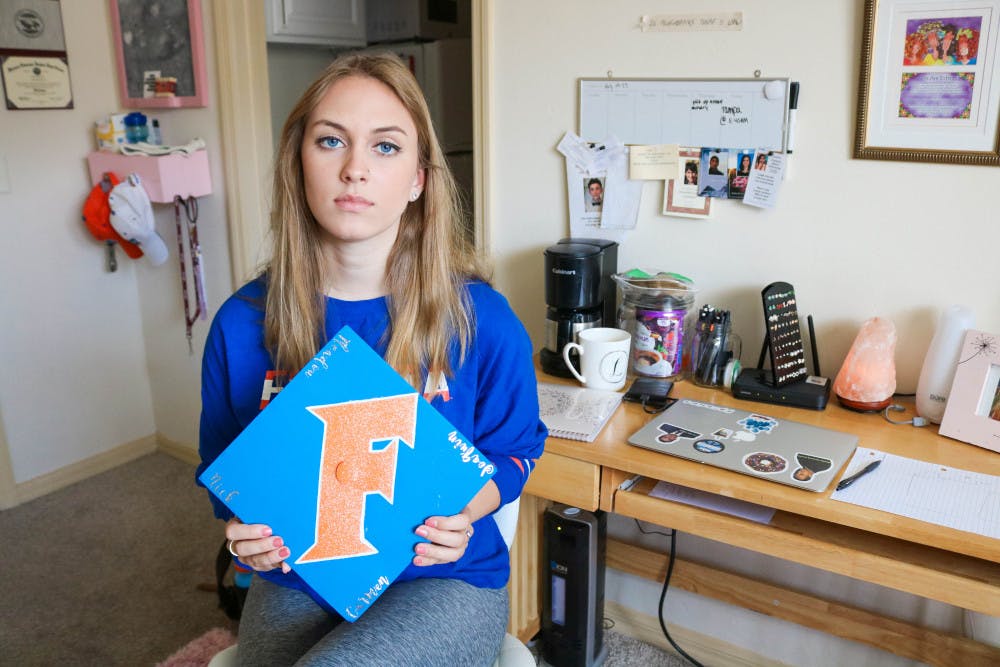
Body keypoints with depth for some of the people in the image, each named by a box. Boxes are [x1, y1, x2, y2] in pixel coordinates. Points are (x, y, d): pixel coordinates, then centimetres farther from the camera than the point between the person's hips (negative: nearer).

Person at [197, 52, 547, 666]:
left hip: (444, 581, -1)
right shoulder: (244, 323, -6)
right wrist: (242, 531, -12)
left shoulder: (484, 321, -11)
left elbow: (514, 450, 3)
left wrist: (466, 512, -17)